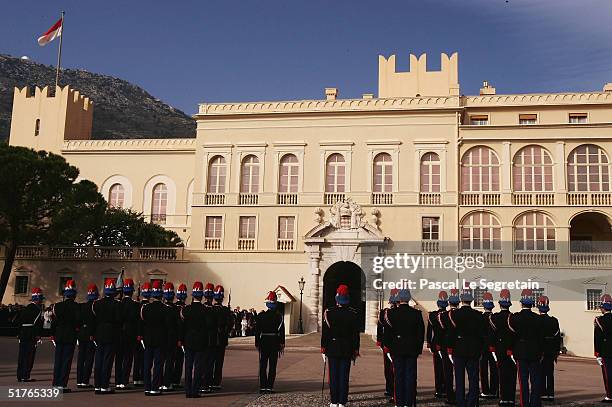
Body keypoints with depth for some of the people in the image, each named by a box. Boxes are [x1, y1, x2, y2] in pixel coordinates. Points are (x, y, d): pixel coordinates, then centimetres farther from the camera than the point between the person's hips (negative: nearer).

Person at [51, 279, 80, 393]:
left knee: (58, 360, 12)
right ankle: (62, 384, -3)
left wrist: (53, 335, 11)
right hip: (70, 336, -4)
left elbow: (54, 321, 4)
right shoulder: (76, 306, -10)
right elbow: (78, 321, -13)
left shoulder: (57, 306, 3)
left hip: (59, 336, 4)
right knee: (67, 360, -1)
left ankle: (56, 383, 18)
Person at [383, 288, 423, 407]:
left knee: (399, 376, 5)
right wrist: (419, 348, 10)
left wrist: (387, 347, 8)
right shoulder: (416, 313, -3)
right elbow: (421, 332, 1)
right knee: (410, 376, 5)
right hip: (412, 350, 0)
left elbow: (388, 332, -2)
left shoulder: (391, 313, -5)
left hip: (397, 349, 0)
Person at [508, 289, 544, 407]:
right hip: (535, 353, 2)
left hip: (521, 354, -2)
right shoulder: (537, 318, -2)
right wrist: (541, 353, 11)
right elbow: (541, 337, 3)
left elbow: (512, 336, -2)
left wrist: (513, 352, 9)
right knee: (536, 380, 7)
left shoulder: (515, 317, -8)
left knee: (523, 380, 3)